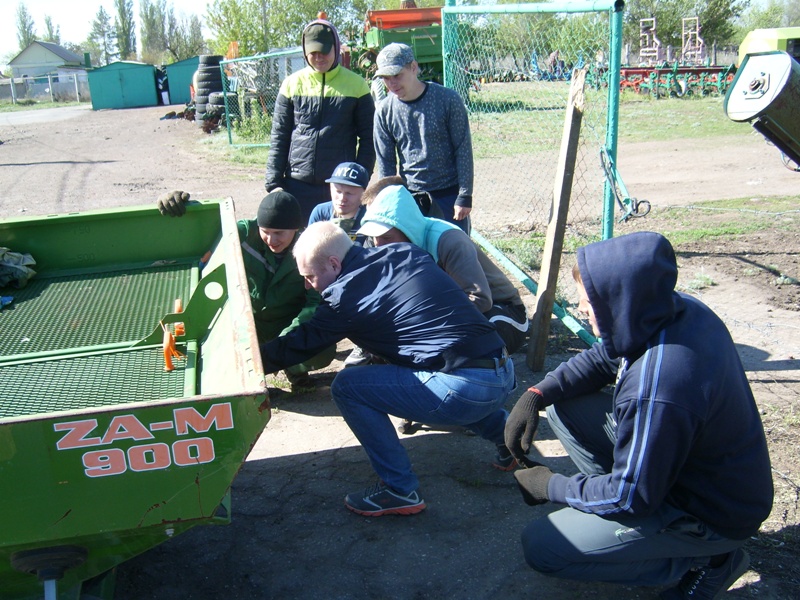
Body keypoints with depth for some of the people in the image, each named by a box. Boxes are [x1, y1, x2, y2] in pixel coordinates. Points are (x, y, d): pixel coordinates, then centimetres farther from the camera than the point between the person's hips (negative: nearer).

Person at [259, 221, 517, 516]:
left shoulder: (346, 294, -6)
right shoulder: (406, 251, 12)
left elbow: (300, 344, 3)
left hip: (467, 390, -8)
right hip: (506, 373, 8)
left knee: (346, 386, -2)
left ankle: (400, 491, 3)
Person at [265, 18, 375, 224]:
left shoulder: (355, 85, 2)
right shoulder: (292, 84, 5)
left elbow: (368, 138, 4)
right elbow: (278, 138, 6)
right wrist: (274, 182, 0)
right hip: (298, 186, 2)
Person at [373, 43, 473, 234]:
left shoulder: (448, 100, -10)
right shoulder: (384, 110, -2)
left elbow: (464, 150, -7)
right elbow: (385, 162, 3)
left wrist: (465, 196, -10)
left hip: (449, 193, -2)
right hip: (409, 197, 2)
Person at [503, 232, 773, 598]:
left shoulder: (655, 393, -38)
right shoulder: (679, 309, -12)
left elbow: (631, 496, -24)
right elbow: (602, 358, 5)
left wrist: (552, 486, -9)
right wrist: (537, 395, -7)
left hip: (713, 515, -8)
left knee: (540, 548, -8)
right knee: (563, 407, 4)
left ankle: (706, 560, 1)